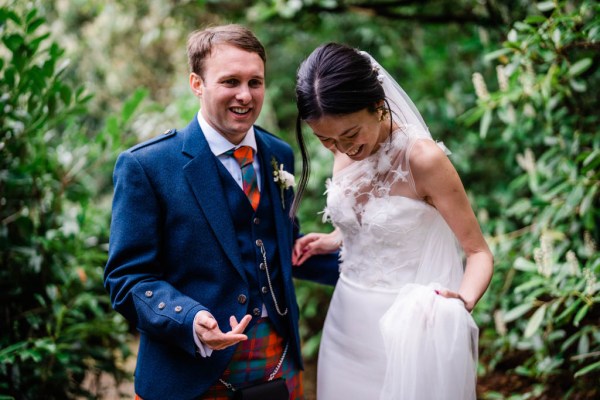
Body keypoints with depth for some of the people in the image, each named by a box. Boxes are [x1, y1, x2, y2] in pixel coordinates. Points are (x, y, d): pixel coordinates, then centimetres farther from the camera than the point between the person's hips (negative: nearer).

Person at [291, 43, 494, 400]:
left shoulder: (423, 159, -20)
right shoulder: (346, 152, -2)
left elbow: (479, 253, -16)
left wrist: (460, 304, -33)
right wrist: (330, 242, 2)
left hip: (404, 326, -6)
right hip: (347, 321, 6)